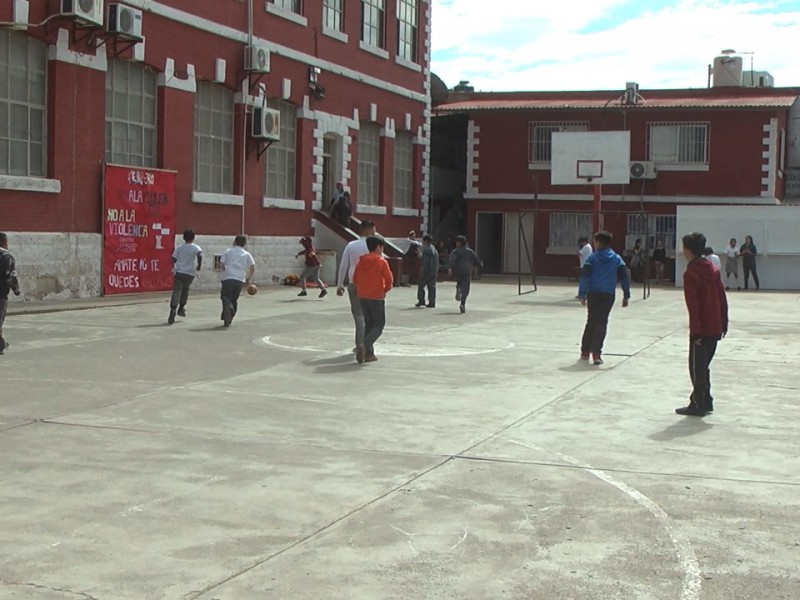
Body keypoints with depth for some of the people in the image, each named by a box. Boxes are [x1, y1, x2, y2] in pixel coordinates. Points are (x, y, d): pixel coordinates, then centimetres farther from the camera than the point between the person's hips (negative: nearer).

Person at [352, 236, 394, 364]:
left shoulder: (361, 261, 6)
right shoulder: (381, 261, -9)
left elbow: (355, 279, 8)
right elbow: (389, 278, -9)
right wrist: (386, 289, 8)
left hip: (362, 296, 6)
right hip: (377, 296, -6)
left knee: (368, 323, 14)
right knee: (379, 325, 1)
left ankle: (369, 353, 11)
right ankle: (365, 345, -23)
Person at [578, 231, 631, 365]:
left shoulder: (592, 258, 2)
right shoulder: (617, 259, 7)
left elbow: (585, 276, -6)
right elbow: (624, 277, 3)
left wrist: (582, 294, -4)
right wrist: (626, 295, 6)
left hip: (593, 293, 0)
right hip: (608, 294, 0)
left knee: (591, 321, 15)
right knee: (601, 323, 0)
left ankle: (585, 351, 20)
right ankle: (596, 353, -11)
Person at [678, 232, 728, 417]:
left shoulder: (691, 273, -14)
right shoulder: (712, 269, 9)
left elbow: (693, 305, -18)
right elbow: (722, 299, 12)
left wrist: (696, 331, -17)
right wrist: (724, 324, 16)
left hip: (702, 330, -8)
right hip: (716, 328, 8)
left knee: (697, 367, 1)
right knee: (703, 366, 17)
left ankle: (698, 405, 6)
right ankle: (705, 402, 22)